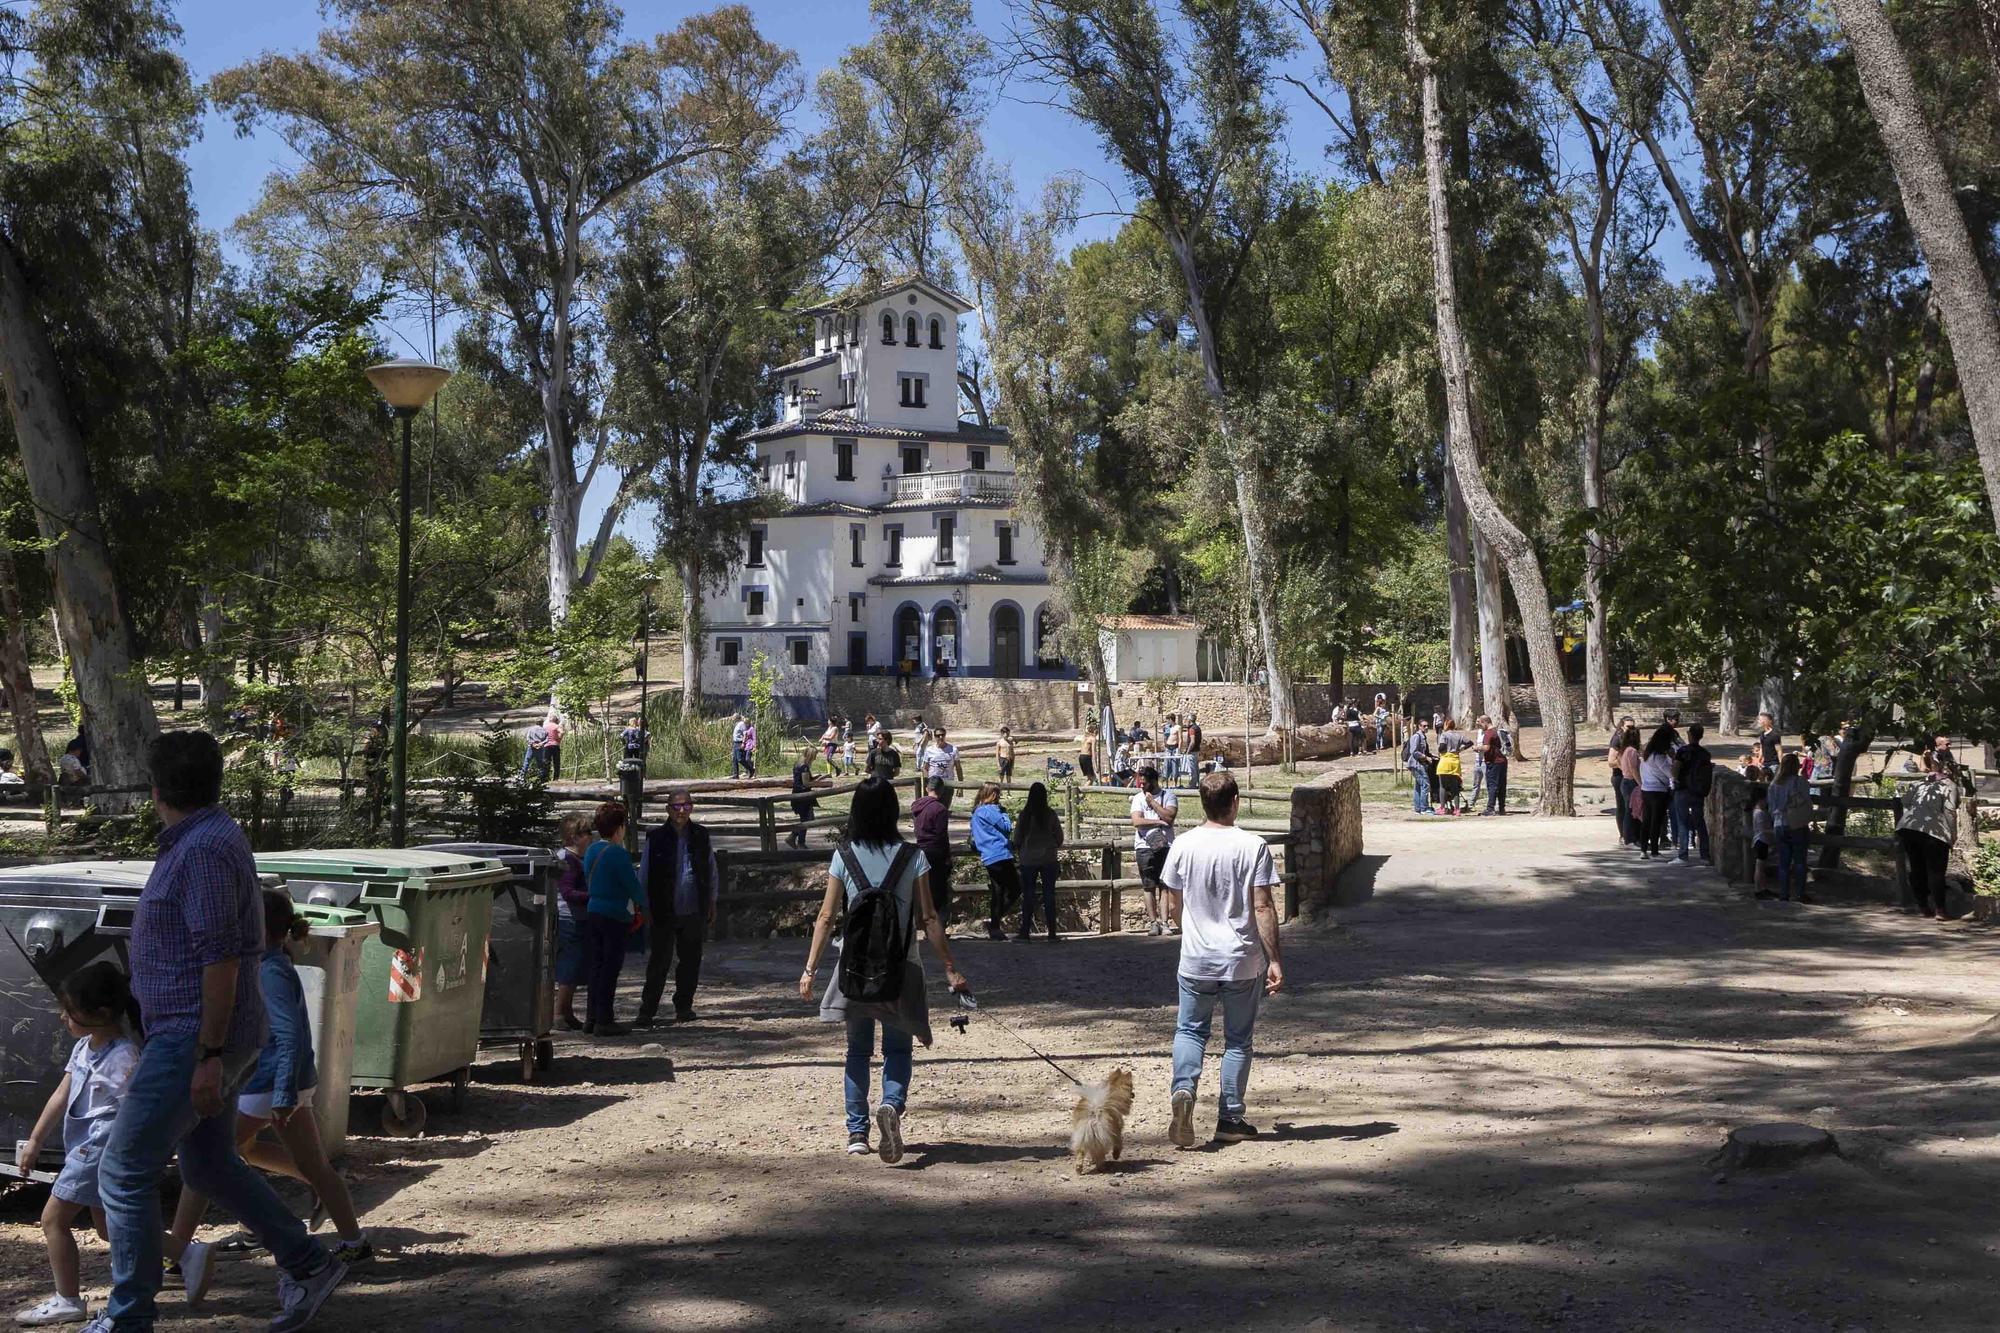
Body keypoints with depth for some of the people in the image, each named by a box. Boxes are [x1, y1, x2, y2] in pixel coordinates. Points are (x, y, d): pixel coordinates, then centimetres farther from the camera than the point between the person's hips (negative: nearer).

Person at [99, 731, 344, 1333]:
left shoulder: (205, 848, -18)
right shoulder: (209, 838, 14)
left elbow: (221, 956, -22)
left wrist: (209, 1056, -22)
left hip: (195, 1036, -10)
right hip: (193, 1034, 10)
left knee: (124, 1172, -4)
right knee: (209, 1165, 18)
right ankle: (308, 1264, 23)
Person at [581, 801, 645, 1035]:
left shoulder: (591, 850, 8)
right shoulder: (618, 853, -16)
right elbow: (632, 884, -14)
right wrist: (642, 905, 6)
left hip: (592, 913, 7)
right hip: (614, 917, -7)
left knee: (595, 966, 13)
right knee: (610, 969, -1)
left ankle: (591, 1017, 17)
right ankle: (604, 1020, 1)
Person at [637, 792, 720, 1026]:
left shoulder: (701, 836, 5)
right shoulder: (656, 838, -3)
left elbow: (712, 871, 15)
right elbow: (644, 874, 2)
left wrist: (711, 902, 12)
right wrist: (645, 908, 0)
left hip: (694, 913, 3)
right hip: (664, 913, -3)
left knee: (690, 962, 9)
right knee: (659, 963, -1)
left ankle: (684, 1007, 22)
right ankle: (646, 1011, 5)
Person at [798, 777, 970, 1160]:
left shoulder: (844, 857, -2)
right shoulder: (912, 857, -4)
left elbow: (827, 916, -2)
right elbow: (928, 919, -5)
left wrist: (810, 968, 4)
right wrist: (950, 969, 0)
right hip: (901, 964, -1)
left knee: (858, 1049, 14)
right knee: (898, 1047, 8)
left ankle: (857, 1131, 13)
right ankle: (892, 1103, -21)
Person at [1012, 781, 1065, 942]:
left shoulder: (1024, 814, -8)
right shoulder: (1051, 814, -7)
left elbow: (1017, 838, -2)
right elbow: (1059, 836, 1)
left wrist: (1019, 852, 17)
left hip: (1028, 860, 0)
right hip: (1049, 859, 0)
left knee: (1028, 895, 7)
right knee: (1049, 895, 5)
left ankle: (1025, 932, 7)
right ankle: (1052, 933, 4)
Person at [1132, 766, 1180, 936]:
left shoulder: (1169, 797, 6)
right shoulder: (1138, 798, 10)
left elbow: (1169, 816, -11)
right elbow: (1137, 821, -4)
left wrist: (1152, 802, -6)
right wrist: (1159, 821, -9)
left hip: (1165, 846, -1)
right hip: (1145, 847, 1)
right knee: (1149, 887, 2)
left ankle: (1165, 922, -3)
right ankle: (1153, 922, 5)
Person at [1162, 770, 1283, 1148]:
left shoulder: (1184, 846, -3)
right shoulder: (1253, 847, -11)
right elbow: (1263, 908, -12)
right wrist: (1274, 960, -7)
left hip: (1196, 961, 1)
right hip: (1243, 961, -1)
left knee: (1189, 1030, 15)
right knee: (1238, 1040, 12)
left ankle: (1183, 1088, -12)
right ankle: (1231, 1120, 17)